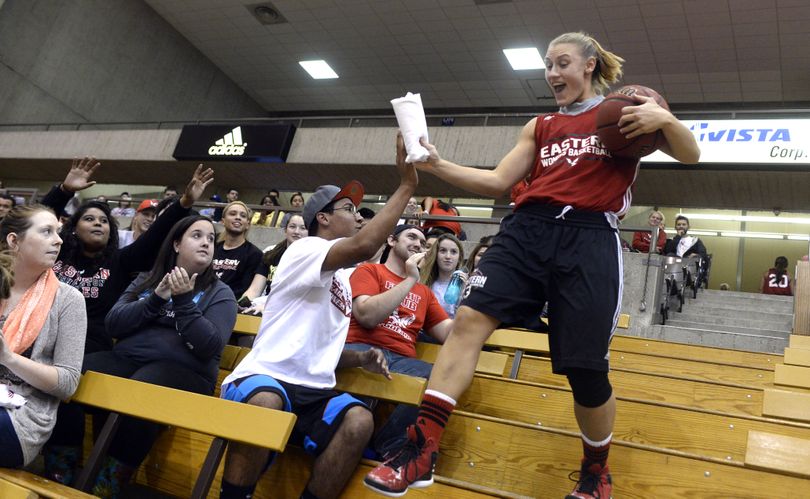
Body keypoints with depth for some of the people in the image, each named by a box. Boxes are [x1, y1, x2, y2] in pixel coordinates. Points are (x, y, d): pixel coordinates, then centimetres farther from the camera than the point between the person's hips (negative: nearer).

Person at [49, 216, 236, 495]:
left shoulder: (219, 293, 8)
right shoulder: (145, 280, 19)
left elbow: (209, 347, -6)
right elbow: (113, 324, 7)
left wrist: (184, 301, -12)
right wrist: (155, 299, -5)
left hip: (182, 371, -3)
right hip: (126, 358, 4)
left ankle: (109, 485, -18)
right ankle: (60, 476, -13)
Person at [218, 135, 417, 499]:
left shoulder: (343, 279, 22)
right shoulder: (304, 250, -3)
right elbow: (363, 246, -26)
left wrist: (361, 359, 7)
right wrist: (406, 185, -20)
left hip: (314, 390, 7)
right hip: (266, 377, -6)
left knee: (360, 421, -25)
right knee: (265, 404, -40)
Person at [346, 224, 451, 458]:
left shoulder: (425, 291, 28)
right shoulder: (369, 270, 14)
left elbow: (448, 333, 17)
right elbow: (366, 315, -6)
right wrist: (410, 280, -3)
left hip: (401, 360, 5)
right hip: (362, 350, -4)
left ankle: (387, 448, -20)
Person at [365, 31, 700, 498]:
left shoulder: (625, 111, 14)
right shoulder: (540, 126, 24)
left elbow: (691, 156, 8)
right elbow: (499, 182, 18)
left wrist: (664, 118, -12)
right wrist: (438, 164, 7)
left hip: (589, 239, -4)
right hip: (527, 229, 4)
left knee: (585, 368, -4)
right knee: (470, 318, -17)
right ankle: (422, 450, -16)